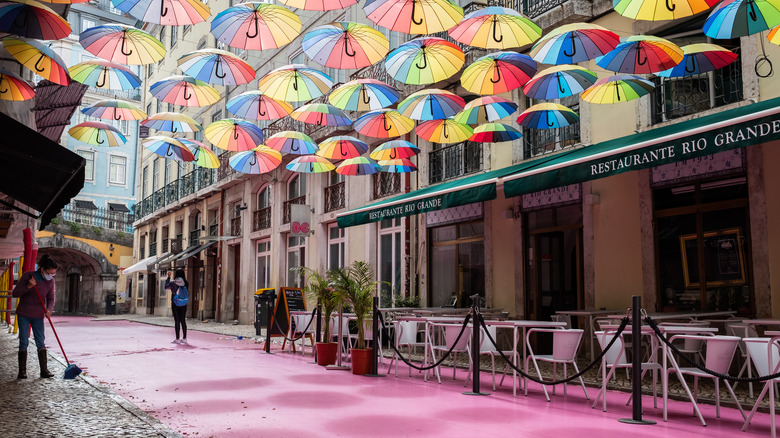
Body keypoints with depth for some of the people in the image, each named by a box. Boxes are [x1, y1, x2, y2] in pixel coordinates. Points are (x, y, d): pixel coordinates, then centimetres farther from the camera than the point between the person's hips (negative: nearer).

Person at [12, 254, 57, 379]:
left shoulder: (50, 281, -2)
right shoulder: (28, 276, -13)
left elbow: (51, 299, 2)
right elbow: (15, 293, -11)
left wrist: (48, 310, -17)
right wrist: (28, 287, -28)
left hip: (38, 315, 3)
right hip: (24, 314, -3)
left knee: (41, 342, 0)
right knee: (24, 342, -2)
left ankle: (44, 370, 3)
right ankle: (22, 371, 6)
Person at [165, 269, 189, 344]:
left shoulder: (173, 283, -10)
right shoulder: (186, 283, -4)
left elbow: (166, 287, 10)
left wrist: (168, 277, 16)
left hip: (175, 305, -3)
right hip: (183, 305, 3)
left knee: (177, 321, 0)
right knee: (183, 321, 9)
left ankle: (177, 339, 1)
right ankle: (184, 338, 11)